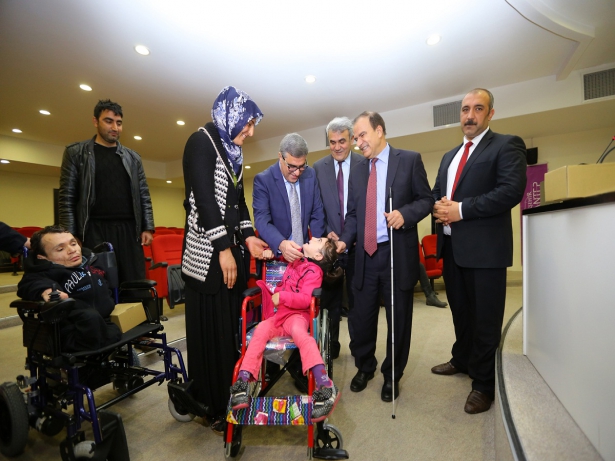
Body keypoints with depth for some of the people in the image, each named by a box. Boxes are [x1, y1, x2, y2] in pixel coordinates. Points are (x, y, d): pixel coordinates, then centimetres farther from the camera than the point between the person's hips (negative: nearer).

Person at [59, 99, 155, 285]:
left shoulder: (133, 157, 14)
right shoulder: (75, 153, 8)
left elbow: (143, 195, 11)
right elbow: (67, 197, 3)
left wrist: (148, 227, 1)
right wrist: (70, 235, -5)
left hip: (129, 230, 2)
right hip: (95, 230, -2)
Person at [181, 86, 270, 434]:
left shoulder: (234, 150, 17)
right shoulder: (201, 141, -6)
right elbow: (204, 198, -16)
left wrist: (247, 237, 3)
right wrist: (224, 248, -18)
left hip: (233, 249, 8)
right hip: (209, 253, -8)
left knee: (234, 325, 13)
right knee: (213, 329, 2)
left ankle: (233, 395, 30)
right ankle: (215, 406, 20)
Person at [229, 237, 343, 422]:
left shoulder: (313, 271, -7)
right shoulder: (295, 261, 14)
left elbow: (305, 299, -20)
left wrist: (281, 297, -22)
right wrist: (269, 252, 20)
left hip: (297, 315, -6)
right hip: (278, 315, 6)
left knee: (298, 331, -36)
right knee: (260, 330, -22)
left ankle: (325, 386, -40)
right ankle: (243, 381, -20)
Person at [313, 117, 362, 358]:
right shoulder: (318, 168, 3)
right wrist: (325, 232, -12)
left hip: (358, 243, -1)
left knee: (357, 299, 14)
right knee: (330, 299, 13)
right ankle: (330, 347, 32)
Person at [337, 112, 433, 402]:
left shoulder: (410, 160, 1)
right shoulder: (357, 171, 13)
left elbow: (426, 199, -1)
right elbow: (353, 214, 11)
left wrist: (405, 213, -20)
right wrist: (345, 240, -4)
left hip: (398, 253, -3)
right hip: (366, 254, 4)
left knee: (398, 318, 11)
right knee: (361, 318, 11)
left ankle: (392, 376, 34)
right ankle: (364, 368, 37)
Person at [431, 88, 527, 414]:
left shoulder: (507, 145, -2)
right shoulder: (449, 156, 19)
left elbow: (512, 190, -16)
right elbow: (436, 192, 17)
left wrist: (461, 209, -19)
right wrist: (438, 207, -5)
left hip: (484, 247, -6)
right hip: (451, 246, 7)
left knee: (485, 318, 5)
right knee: (460, 310, 20)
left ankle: (484, 383, 23)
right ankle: (462, 360, 40)